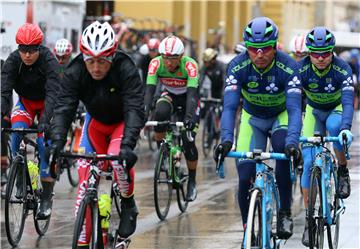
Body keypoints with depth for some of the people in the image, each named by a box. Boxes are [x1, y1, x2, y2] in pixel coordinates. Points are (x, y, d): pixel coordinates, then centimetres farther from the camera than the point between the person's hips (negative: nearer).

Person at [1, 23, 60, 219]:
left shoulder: (49, 61, -29)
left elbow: (53, 92, -38)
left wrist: (46, 120, -52)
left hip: (46, 104, -2)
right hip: (25, 102, 2)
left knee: (44, 141, -19)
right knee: (16, 130, -27)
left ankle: (47, 197, -12)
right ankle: (20, 178, -11)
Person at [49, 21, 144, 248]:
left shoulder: (126, 70, -32)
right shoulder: (74, 73, -24)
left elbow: (134, 110, -38)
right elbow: (64, 108, -29)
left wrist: (127, 144, -52)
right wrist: (58, 140, -45)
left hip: (122, 121, -3)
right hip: (96, 121, 3)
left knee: (118, 156, -32)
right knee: (86, 176, -5)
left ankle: (129, 205, -6)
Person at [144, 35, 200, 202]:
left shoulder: (190, 65, -33)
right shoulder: (156, 63, -27)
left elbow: (192, 93, -41)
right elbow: (149, 91, -34)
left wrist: (189, 116, -57)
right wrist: (144, 114, -49)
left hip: (188, 98, -2)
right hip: (170, 96, 2)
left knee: (188, 141, -15)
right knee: (160, 113, -35)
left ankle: (192, 181, 6)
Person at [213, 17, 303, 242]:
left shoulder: (289, 68, -30)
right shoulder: (238, 67, -26)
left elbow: (295, 109, -37)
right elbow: (230, 106, -32)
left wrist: (292, 141, -54)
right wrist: (226, 139, -49)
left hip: (280, 116, -1)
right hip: (252, 118, 1)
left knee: (283, 149, -34)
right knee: (246, 178, -11)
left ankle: (285, 213, -18)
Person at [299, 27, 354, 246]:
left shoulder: (342, 69, -30)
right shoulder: (302, 69, -26)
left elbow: (348, 101, -41)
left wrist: (346, 128, -58)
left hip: (336, 109, -1)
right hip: (314, 111, 2)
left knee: (334, 125, -38)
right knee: (309, 162, -13)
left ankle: (343, 170, -12)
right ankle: (309, 218, -4)